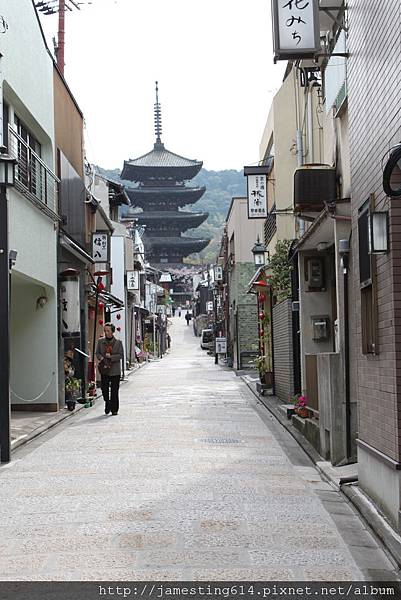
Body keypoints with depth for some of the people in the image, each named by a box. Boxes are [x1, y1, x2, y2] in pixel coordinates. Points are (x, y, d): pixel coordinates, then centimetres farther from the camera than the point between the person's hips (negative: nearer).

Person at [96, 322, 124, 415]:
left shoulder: (118, 342, 1)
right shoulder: (100, 341, 7)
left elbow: (121, 355, -2)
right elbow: (97, 353, 9)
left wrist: (111, 357, -13)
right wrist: (101, 358, -12)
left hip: (115, 370, -1)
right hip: (104, 369, 2)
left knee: (114, 390, 1)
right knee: (104, 388, -1)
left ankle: (114, 409, 9)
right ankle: (107, 404, 24)